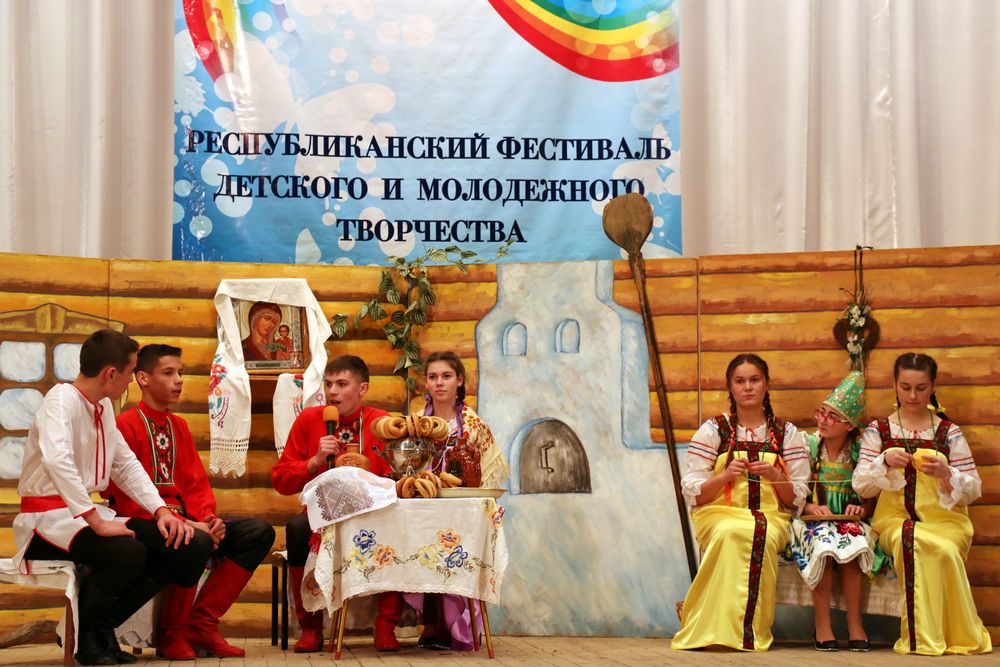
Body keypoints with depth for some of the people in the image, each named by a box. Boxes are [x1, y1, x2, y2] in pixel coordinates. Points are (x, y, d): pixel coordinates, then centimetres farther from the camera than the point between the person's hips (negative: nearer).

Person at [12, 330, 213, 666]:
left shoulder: (104, 407, 12)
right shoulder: (61, 399, -14)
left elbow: (127, 465, 18)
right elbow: (56, 460, -31)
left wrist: (161, 510, 3)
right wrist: (96, 521, -33)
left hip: (89, 512, 9)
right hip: (47, 517, -9)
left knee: (193, 545, -8)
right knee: (128, 552, -36)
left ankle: (103, 626, 1)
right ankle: (84, 635, -8)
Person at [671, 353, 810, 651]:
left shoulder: (786, 433, 13)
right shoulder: (712, 430, 10)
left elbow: (796, 499, 9)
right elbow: (692, 493, 4)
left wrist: (775, 476, -11)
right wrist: (726, 475, -12)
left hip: (772, 516, 1)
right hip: (719, 514, -1)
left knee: (763, 535, -36)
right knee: (732, 532, -38)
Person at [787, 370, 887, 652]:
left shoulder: (860, 451, 3)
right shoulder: (807, 445, 0)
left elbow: (873, 497, 6)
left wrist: (862, 509, -15)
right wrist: (812, 508, -19)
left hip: (849, 520, 1)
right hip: (812, 520, -1)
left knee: (851, 540, -33)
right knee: (822, 539, -34)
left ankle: (855, 623, -24)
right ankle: (822, 625, -26)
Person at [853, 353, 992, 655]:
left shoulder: (949, 432, 9)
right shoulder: (878, 431, 10)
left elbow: (974, 490, 5)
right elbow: (860, 486, 4)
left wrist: (945, 474, -15)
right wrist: (884, 462, -15)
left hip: (945, 520, 0)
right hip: (895, 518, 0)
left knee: (942, 548, -35)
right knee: (908, 538, -36)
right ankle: (924, 638, -24)